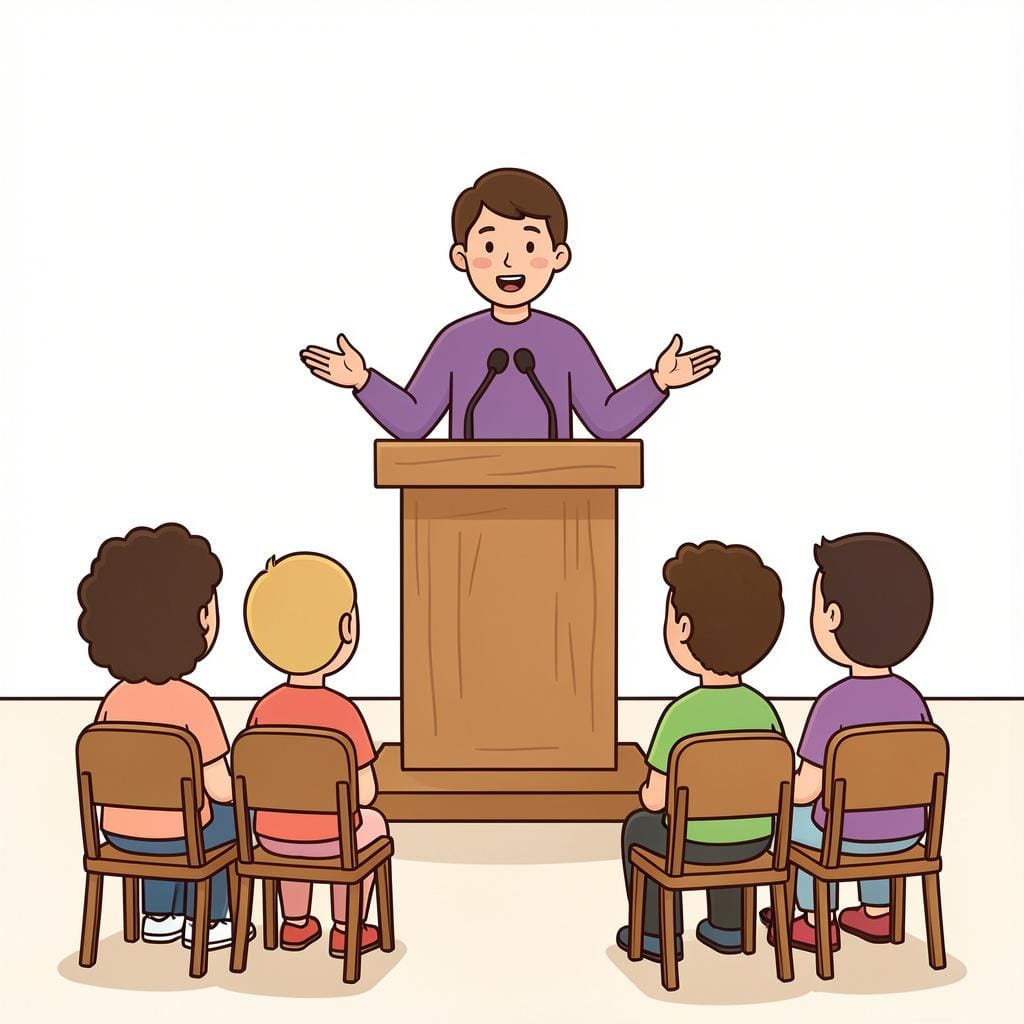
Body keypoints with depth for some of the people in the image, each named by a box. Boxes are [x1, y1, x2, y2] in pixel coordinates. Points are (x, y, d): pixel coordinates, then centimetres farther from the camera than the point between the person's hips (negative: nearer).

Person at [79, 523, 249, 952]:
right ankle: (205, 922, 30)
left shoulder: (115, 699, -6)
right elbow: (220, 789, -20)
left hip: (120, 833, 5)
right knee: (231, 813, 24)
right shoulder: (194, 704, -23)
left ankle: (159, 916, 41)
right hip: (178, 836, -5)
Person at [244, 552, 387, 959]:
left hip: (272, 835, 4)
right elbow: (365, 792, -18)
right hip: (331, 838, -4)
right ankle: (346, 930, 32)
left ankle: (295, 924, 45)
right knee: (371, 822, 29)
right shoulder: (343, 711, -21)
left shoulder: (265, 708, -9)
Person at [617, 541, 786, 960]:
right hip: (755, 840, 5)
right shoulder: (761, 707, -9)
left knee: (639, 826, 25)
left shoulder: (681, 714, -24)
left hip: (695, 845, -4)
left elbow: (657, 797, -19)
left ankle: (658, 936, 30)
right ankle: (727, 928, 43)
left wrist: (646, 795, 4)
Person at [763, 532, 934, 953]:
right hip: (906, 831, 5)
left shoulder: (834, 703, -23)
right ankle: (876, 914, 40)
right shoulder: (910, 697, -5)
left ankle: (818, 924, 29)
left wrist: (783, 792, 4)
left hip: (844, 835, -5)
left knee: (794, 817, 25)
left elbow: (807, 788, -19)